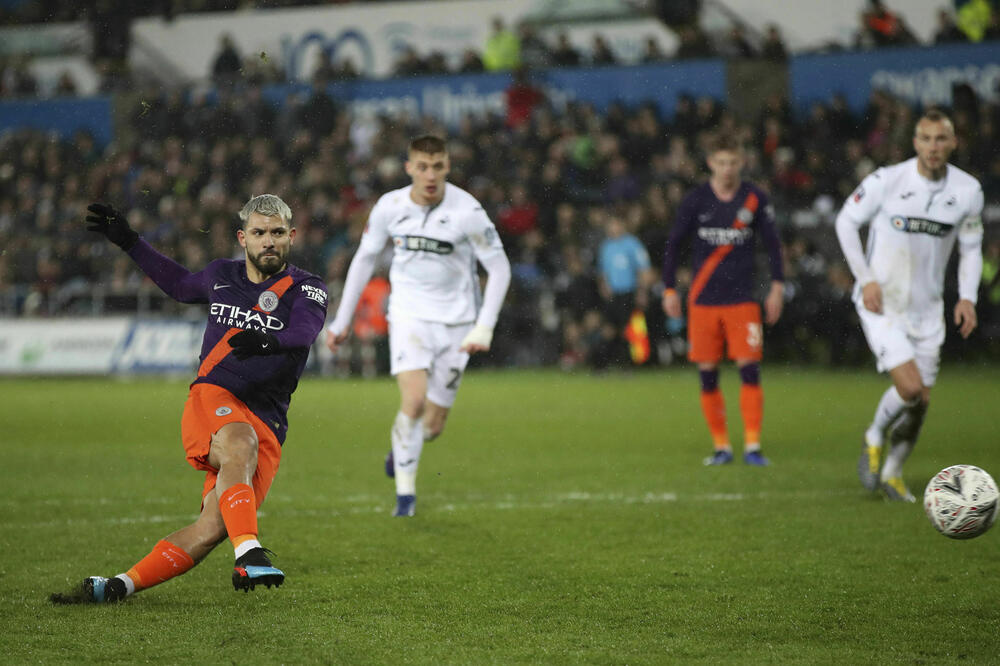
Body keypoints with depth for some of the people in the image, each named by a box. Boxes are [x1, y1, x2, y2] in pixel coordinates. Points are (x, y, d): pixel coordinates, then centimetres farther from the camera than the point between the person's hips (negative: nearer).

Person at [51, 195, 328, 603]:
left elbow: (304, 333, -21)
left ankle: (116, 587, -7)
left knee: (213, 528, -16)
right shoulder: (222, 275, 14)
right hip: (213, 400, 1)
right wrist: (128, 242, 36)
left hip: (266, 426, -1)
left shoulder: (307, 290, 2)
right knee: (240, 443, -37)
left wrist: (268, 342, -43)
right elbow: (180, 285, 38)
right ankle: (249, 553, -53)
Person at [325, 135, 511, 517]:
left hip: (455, 321, 0)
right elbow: (364, 258, 9)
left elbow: (499, 268, -8)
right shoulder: (389, 207, -7)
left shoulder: (467, 211, -15)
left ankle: (401, 445, 41)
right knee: (414, 400, -22)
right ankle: (405, 494, -8)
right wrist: (342, 319, 10)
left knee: (432, 425, 4)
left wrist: (484, 328, -17)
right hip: (409, 314, 0)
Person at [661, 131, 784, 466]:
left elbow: (772, 243, 8)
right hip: (703, 300, 1)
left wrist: (777, 287, 1)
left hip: (742, 299, -1)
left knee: (749, 369, -10)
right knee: (708, 374, 2)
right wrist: (669, 289, 3)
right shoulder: (695, 200, 0)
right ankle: (721, 446, 12)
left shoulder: (755, 199, 0)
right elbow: (673, 244, 7)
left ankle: (752, 445, -7)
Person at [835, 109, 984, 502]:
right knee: (910, 387, -19)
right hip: (881, 303, -4)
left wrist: (967, 298, -3)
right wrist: (866, 279, -9)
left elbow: (971, 248, 10)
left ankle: (892, 473, 28)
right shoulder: (886, 181, -14)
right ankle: (874, 438, 12)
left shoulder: (968, 190, -3)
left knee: (921, 400, 5)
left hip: (927, 307, 4)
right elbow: (846, 221, -2)